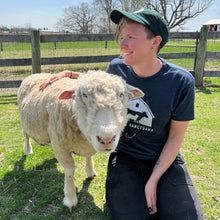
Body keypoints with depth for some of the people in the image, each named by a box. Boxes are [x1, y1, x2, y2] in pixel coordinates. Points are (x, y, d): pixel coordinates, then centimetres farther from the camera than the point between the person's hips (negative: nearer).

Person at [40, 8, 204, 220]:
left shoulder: (181, 82, -18)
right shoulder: (116, 68, -10)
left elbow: (176, 137, -9)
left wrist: (154, 180, -12)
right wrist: (68, 73, 0)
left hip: (164, 159, 0)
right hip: (125, 156, 1)